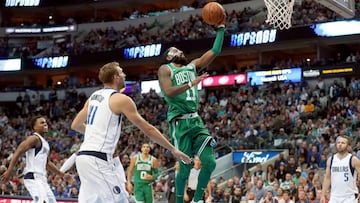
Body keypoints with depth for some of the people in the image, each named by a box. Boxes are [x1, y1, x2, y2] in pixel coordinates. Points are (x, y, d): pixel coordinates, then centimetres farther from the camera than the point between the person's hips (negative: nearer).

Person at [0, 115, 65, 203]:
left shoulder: (44, 142, 22)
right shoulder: (34, 138, -6)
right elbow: (18, 152, -17)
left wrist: (62, 174, 31)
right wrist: (9, 171, -27)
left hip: (41, 178, 10)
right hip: (33, 177, -10)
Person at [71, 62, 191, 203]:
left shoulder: (93, 97, 16)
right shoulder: (121, 99, -7)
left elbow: (75, 125, 26)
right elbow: (148, 129, -5)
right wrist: (173, 149, 2)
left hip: (83, 156, 8)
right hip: (98, 159, -8)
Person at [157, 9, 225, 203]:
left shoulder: (192, 66, 20)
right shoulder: (165, 69, 1)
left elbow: (215, 51, 17)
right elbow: (168, 92, -16)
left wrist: (220, 28, 12)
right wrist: (191, 84, -24)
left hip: (196, 121, 6)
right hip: (180, 122, -6)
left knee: (209, 162, -5)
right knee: (185, 168, -6)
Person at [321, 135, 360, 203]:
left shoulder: (353, 160, -5)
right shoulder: (331, 160, 7)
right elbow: (327, 178, 12)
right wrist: (323, 195, 7)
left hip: (350, 197, -4)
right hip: (334, 197, 4)